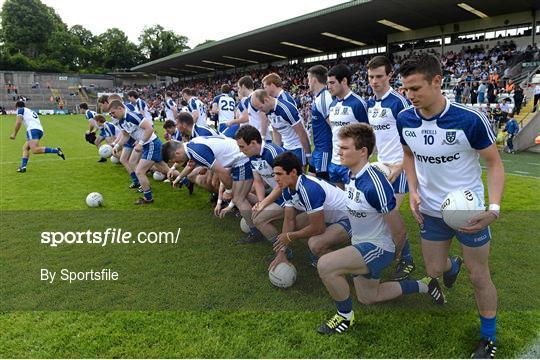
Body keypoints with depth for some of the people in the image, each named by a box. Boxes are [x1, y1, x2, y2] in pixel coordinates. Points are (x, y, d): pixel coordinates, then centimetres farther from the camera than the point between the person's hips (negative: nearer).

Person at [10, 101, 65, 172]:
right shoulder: (32, 111, 35)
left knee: (35, 150, -20)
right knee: (25, 148, 14)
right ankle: (23, 167, 5)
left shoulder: (20, 110, 14)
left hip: (32, 130, -9)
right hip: (40, 130, 9)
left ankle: (56, 150, -29)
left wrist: (14, 134, 6)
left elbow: (18, 122, 1)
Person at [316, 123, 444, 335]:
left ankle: (346, 316, -1)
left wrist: (389, 252, -3)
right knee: (367, 298, 26)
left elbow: (399, 231, -22)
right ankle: (423, 286, 40)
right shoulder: (351, 176, -4)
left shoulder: (374, 185, -31)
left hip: (377, 248, -10)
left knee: (325, 265, -28)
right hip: (360, 245, 10)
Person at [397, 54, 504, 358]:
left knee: (479, 277, 8)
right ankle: (453, 265, 56)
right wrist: (413, 191, -4)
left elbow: (495, 164, -12)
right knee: (434, 271, 17)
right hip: (430, 211, 4)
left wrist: (494, 208, -25)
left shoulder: (470, 119, -23)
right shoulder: (405, 119, -11)